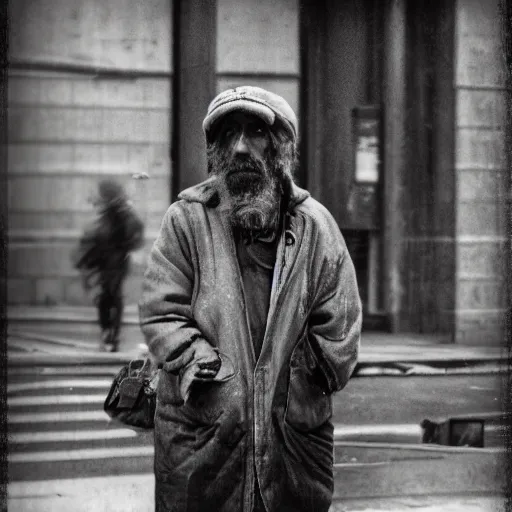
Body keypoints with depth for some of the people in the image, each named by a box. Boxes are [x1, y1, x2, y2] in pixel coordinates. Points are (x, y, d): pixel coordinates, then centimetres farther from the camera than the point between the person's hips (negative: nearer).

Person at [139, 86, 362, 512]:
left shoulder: (315, 227, 2)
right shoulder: (188, 219, -2)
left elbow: (339, 335, 2)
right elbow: (161, 316, -6)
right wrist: (216, 377, -16)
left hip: (296, 438, 2)